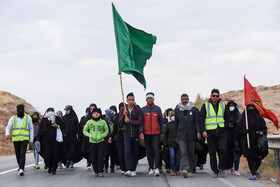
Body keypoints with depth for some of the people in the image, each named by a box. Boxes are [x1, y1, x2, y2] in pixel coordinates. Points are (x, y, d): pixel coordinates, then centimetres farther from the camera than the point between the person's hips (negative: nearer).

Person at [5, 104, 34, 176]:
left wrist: (31, 140, 4)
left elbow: (31, 129, 8)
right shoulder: (13, 118, 8)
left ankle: (21, 169, -20)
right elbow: (8, 127, 3)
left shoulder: (28, 118, 5)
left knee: (22, 154, -15)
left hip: (24, 139, -2)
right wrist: (7, 134, -18)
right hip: (16, 140, 2)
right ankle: (20, 165, 35)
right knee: (18, 154, 11)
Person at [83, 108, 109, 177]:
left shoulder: (103, 122, 2)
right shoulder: (89, 122, 3)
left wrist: (101, 136, -8)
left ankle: (101, 171, -4)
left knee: (100, 156, -11)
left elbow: (106, 131, 9)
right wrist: (90, 135, -8)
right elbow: (84, 131, 8)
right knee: (94, 157, 5)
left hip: (101, 142, -1)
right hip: (92, 142, 1)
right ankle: (95, 171, 19)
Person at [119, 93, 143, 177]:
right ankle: (128, 170, -17)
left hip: (135, 134, 0)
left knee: (135, 153, 4)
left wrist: (129, 121, -16)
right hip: (127, 134, 0)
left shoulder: (138, 110, 1)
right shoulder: (123, 109, 6)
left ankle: (133, 170, 15)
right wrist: (124, 115, -15)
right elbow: (120, 122, 2)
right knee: (127, 152, -13)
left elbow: (140, 121, -9)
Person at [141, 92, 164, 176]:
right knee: (149, 151, 6)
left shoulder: (158, 109, 6)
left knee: (156, 150, -13)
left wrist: (162, 132, 6)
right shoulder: (143, 109, 6)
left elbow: (161, 121, 9)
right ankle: (151, 168, 14)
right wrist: (141, 132, -7)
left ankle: (157, 168, -17)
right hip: (146, 133, 1)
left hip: (156, 133, -1)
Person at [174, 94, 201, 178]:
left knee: (191, 153, 5)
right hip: (181, 135, -1)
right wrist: (176, 136, 12)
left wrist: (198, 132, -15)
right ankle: (184, 169, -25)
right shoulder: (177, 110, 10)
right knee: (183, 152, -15)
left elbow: (197, 121, 1)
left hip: (191, 135, 1)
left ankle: (190, 170, 17)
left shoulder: (194, 109, 6)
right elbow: (176, 123, 14)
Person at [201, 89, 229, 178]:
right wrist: (203, 130, -9)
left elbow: (226, 119, 19)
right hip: (210, 133, -1)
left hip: (221, 133, 1)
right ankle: (215, 171, 10)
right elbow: (201, 119, 2)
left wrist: (225, 127, 5)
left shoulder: (223, 105, 11)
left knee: (223, 150, -12)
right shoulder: (205, 106, 5)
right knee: (212, 152, 1)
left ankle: (221, 169, -1)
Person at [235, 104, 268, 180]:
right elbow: (238, 130, 2)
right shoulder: (243, 119, 6)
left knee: (259, 157, 2)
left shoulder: (259, 118, 11)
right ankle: (253, 174, -3)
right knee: (250, 158, -8)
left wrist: (262, 132, -12)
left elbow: (264, 128, 10)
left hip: (257, 141, 2)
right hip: (248, 142, -2)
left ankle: (256, 169, 31)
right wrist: (246, 131, -15)